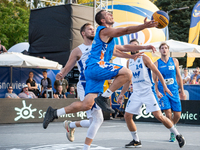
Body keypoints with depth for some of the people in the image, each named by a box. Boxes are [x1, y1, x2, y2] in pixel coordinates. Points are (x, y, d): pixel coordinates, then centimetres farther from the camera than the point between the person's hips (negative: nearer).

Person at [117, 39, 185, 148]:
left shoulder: (144, 58, -4)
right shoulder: (129, 62, 13)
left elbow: (157, 72, -4)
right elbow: (128, 80, 21)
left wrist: (164, 86, -10)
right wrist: (122, 94, 19)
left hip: (148, 92, -6)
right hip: (136, 93, 6)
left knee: (158, 115, -13)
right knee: (127, 116, -1)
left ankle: (178, 135, 1)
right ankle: (136, 141, 12)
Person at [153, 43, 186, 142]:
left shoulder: (174, 61, 7)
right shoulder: (157, 63, 1)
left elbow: (178, 77, 12)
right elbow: (154, 79, 1)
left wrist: (182, 91, 10)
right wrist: (157, 91, -12)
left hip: (174, 91, 2)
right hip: (163, 92, -2)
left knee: (177, 114, 0)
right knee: (168, 113, -12)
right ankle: (172, 133, 8)